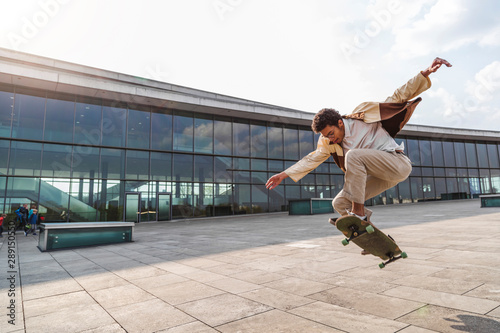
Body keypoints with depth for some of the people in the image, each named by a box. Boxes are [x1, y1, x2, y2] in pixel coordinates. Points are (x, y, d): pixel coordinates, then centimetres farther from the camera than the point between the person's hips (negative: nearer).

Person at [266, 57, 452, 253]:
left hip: (398, 164, -6)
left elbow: (398, 98, -6)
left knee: (353, 155, -30)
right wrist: (285, 174, 5)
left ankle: (359, 211, -23)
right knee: (339, 203, -4)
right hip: (381, 176, 7)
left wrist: (424, 74, -14)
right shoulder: (329, 143, 2)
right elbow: (312, 158, 8)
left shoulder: (363, 116, -11)